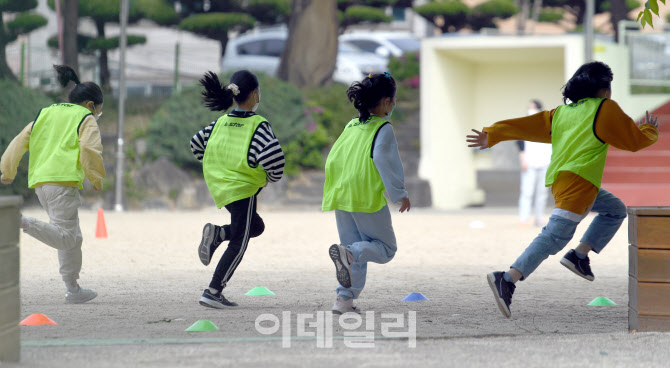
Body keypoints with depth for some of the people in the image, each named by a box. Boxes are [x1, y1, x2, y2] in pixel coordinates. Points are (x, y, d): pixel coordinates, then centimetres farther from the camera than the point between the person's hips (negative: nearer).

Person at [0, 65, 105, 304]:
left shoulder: (45, 114, 24)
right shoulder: (86, 119, 6)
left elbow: (20, 142, 20)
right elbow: (90, 149, -10)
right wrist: (97, 179, 1)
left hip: (40, 182, 8)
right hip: (63, 180, -8)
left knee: (72, 238, 15)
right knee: (65, 237, -14)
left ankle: (73, 289, 15)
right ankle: (25, 223, -33)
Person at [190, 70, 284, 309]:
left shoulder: (221, 122, 6)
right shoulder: (258, 125, -13)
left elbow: (196, 144, 16)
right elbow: (272, 157, -24)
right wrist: (272, 177, -4)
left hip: (220, 187, 7)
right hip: (243, 188, -7)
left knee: (256, 226, 27)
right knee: (238, 245, 2)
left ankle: (217, 234, 1)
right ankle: (212, 293, -5)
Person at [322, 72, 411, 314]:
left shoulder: (351, 126, 16)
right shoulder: (383, 128, -5)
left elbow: (332, 160, 16)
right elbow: (382, 158, -18)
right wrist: (399, 193, -15)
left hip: (341, 195, 7)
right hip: (368, 199, -7)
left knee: (356, 251, 15)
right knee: (386, 248, 5)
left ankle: (344, 299, 1)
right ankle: (348, 253, -24)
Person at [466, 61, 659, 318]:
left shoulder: (563, 112, 22)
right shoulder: (605, 109, 3)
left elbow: (530, 125, 16)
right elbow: (634, 140, 7)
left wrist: (492, 136, 17)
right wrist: (650, 131, 28)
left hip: (559, 179, 9)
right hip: (578, 179, -9)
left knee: (615, 210, 24)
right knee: (556, 234, -18)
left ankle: (579, 256, 11)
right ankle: (508, 280, -30)